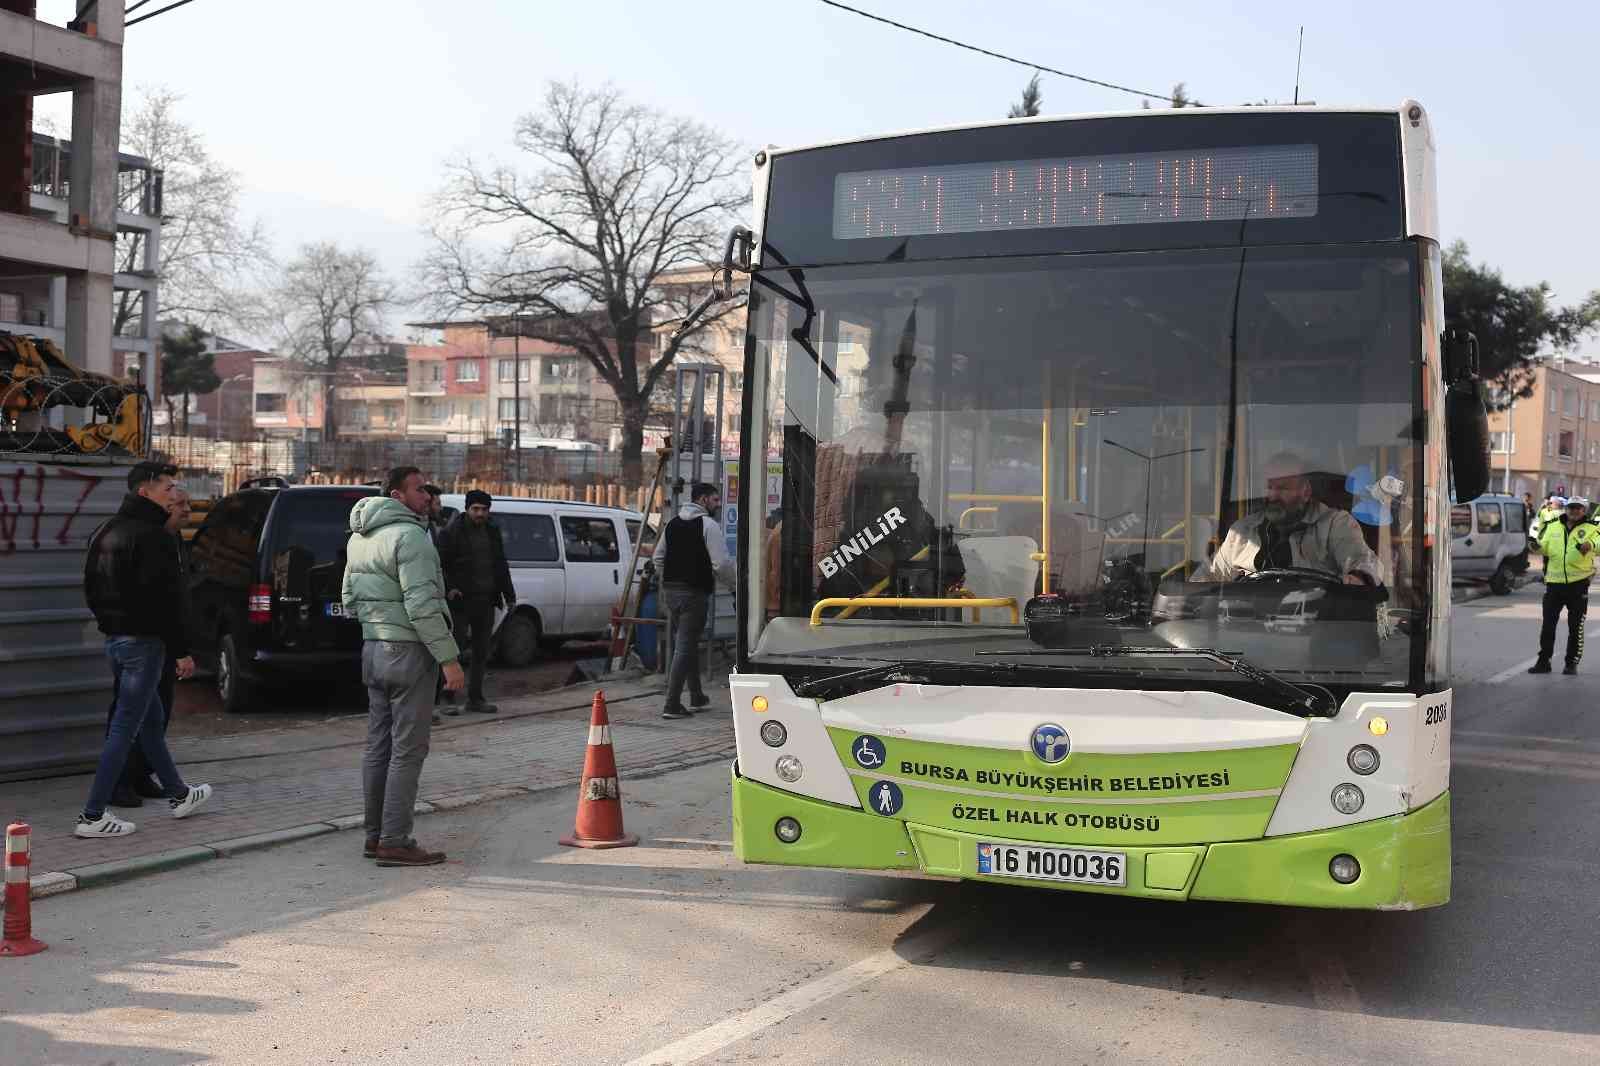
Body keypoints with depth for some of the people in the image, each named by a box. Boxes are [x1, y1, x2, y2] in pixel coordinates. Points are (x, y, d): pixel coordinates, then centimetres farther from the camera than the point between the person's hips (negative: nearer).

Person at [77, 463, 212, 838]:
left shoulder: (106, 533, 13)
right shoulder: (153, 536, -17)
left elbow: (92, 589, 18)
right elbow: (165, 599, -21)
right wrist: (181, 650, -16)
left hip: (113, 638, 10)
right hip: (143, 641, -10)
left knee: (150, 720, 20)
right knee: (124, 728, -6)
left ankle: (178, 795, 33)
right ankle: (92, 816, -5)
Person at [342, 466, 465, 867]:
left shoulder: (359, 538, 15)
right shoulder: (409, 535, -15)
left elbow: (349, 597, 22)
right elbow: (421, 605, -22)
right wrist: (449, 658, -20)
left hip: (372, 649, 9)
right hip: (408, 652, -9)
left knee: (379, 745, 13)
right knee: (407, 750, -5)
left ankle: (375, 835, 19)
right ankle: (395, 842, -4)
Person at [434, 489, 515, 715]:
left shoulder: (493, 533, 16)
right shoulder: (451, 532, -3)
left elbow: (501, 566, 22)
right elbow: (440, 565, -7)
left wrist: (509, 595, 18)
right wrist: (448, 588, -20)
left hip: (485, 602, 6)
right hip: (460, 601, -6)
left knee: (481, 651, 9)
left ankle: (475, 698, 16)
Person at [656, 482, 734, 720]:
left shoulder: (672, 524, 15)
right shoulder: (708, 525, -10)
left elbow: (658, 559, 19)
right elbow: (721, 563, -17)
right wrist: (734, 584, -3)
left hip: (670, 590, 8)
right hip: (694, 593, -8)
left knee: (688, 643, 20)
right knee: (685, 646, -5)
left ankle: (697, 697, 30)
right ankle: (672, 705, -8)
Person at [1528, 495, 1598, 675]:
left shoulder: (1591, 528, -2)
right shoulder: (1553, 527, 10)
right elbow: (1545, 548, 9)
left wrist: (1590, 545, -42)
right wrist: (1537, 546, -14)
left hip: (1579, 585, -3)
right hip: (1554, 582, 3)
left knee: (1575, 627, 5)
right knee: (1548, 624, 4)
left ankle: (1572, 663, 15)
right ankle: (1543, 661, 12)